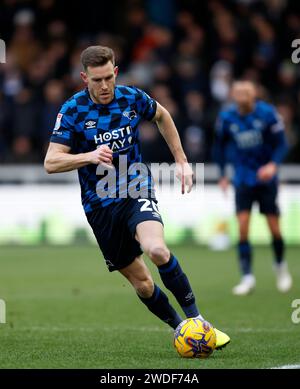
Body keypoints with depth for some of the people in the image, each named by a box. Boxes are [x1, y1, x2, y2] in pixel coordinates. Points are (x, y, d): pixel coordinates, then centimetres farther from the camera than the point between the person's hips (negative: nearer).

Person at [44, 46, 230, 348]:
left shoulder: (133, 98, -3)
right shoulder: (72, 111, -10)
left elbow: (162, 116, 20)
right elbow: (51, 162, -15)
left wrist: (181, 160, 16)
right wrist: (89, 156, -32)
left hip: (136, 191, 0)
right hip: (100, 205, 0)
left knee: (157, 250, -29)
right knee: (141, 282, 2)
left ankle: (195, 320, -18)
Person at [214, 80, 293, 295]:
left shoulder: (267, 113, -13)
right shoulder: (226, 117, -6)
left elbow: (281, 144, -7)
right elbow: (220, 146, 10)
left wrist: (273, 165, -24)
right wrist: (223, 174, 10)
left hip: (266, 177, -1)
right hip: (243, 179, 1)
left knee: (274, 227, 1)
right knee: (243, 227, -11)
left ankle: (281, 266, 28)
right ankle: (247, 277, -6)